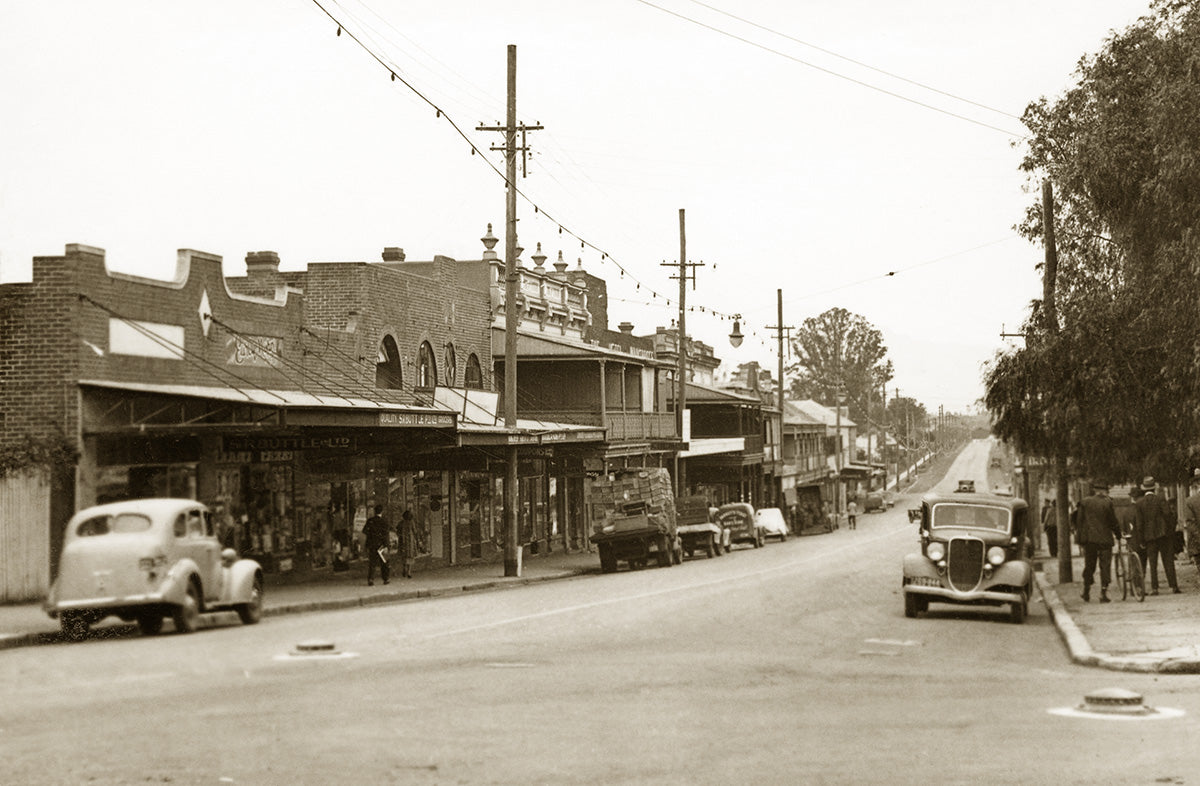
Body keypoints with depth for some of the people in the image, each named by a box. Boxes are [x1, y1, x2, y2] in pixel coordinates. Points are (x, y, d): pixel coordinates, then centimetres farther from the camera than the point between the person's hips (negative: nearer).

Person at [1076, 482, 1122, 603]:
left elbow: (1080, 521, 5)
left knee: (1089, 565, 14)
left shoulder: (1084, 502, 3)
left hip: (1088, 539, 3)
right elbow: (1113, 521, -3)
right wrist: (1119, 534, 12)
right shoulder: (1107, 503, -6)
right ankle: (1103, 593, -6)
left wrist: (1080, 539, 10)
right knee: (1105, 566, 1)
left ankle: (1086, 591, 17)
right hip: (1104, 538, -3)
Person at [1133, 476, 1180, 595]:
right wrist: (1172, 531, 2)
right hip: (1164, 534, -1)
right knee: (1168, 561, 3)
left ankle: (1154, 588, 2)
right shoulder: (1160, 499, -3)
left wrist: (1140, 540, 4)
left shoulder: (1138, 504, 0)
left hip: (1149, 536, 1)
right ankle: (1173, 586, 0)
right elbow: (1169, 515, -8)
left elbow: (1138, 523, -1)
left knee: (1153, 563, 6)